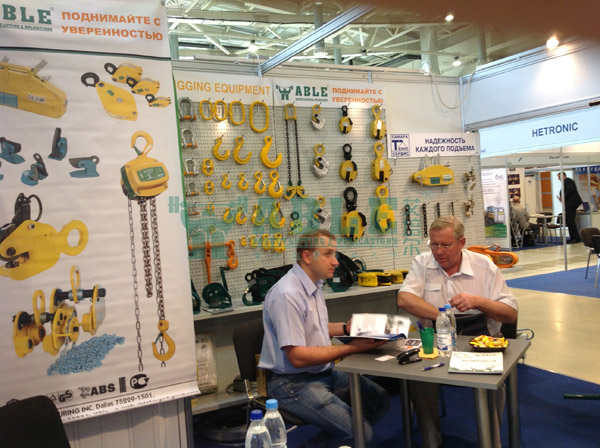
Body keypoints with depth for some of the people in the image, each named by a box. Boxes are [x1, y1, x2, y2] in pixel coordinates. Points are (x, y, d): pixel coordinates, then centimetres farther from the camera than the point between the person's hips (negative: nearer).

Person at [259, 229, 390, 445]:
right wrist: (351, 348, -21)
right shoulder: (287, 294, -24)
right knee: (361, 432, -20)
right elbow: (298, 357, -25)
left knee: (380, 400, 10)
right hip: (293, 382, -9)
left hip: (324, 372, 10)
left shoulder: (314, 284, 7)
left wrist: (346, 328, 5)